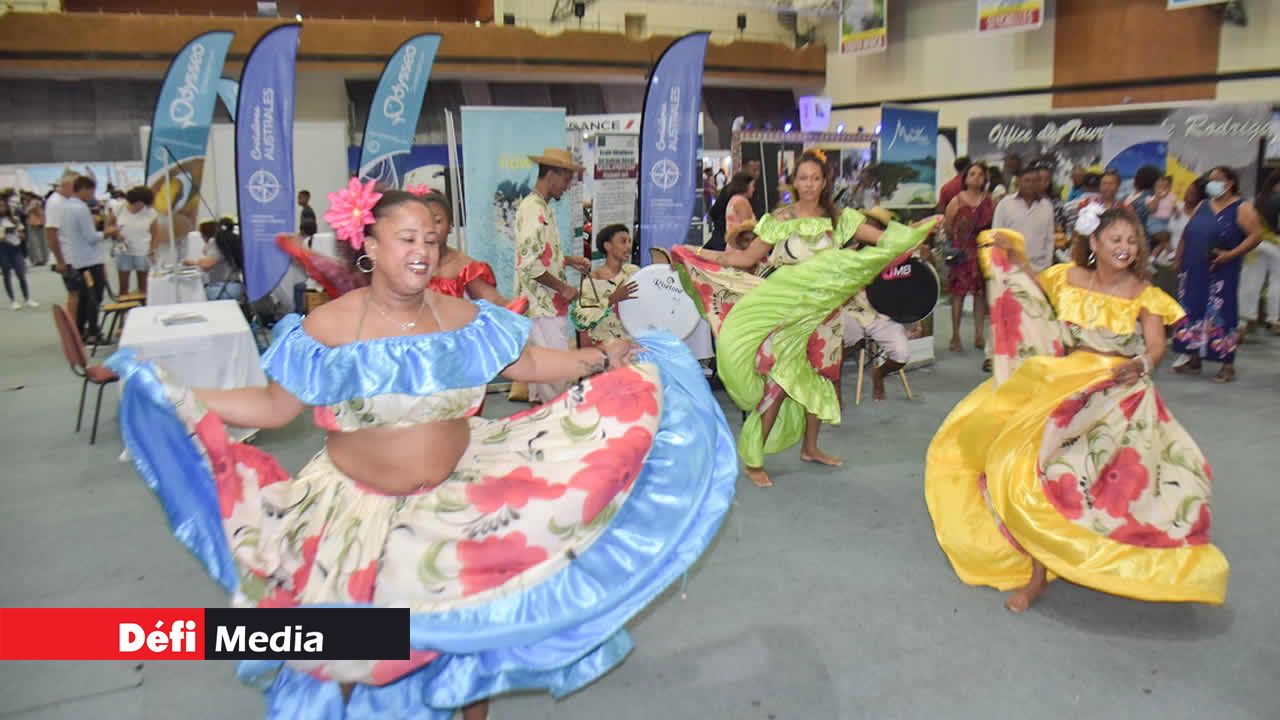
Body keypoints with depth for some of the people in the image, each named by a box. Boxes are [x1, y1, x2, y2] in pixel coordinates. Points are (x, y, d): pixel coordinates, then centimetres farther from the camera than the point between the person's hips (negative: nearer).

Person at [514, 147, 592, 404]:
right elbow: (530, 263, -24)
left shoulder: (542, 207, 15)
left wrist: (569, 260, 13)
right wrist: (563, 288, -17)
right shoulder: (533, 210, -17)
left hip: (546, 304, 10)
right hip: (545, 305, -10)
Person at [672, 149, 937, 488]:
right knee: (777, 381, -10)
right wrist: (695, 255, -13)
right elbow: (746, 258, -6)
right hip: (784, 308, -4)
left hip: (821, 310, 5)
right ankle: (753, 460, -2)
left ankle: (810, 447, 30)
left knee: (820, 377, 10)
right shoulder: (780, 219, -4)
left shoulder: (838, 219, 6)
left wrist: (920, 228, -5)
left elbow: (883, 238, 4)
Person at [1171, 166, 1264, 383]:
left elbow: (1256, 235, -10)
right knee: (1192, 312, 8)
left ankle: (1228, 365, 2)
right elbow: (1186, 235, 18)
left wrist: (1231, 255, -19)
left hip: (1220, 273, -6)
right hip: (1193, 272, 6)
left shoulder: (1241, 209, -2)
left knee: (1220, 316, -6)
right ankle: (1194, 359, 18)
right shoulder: (1202, 206, 14)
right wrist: (1178, 259, 13)